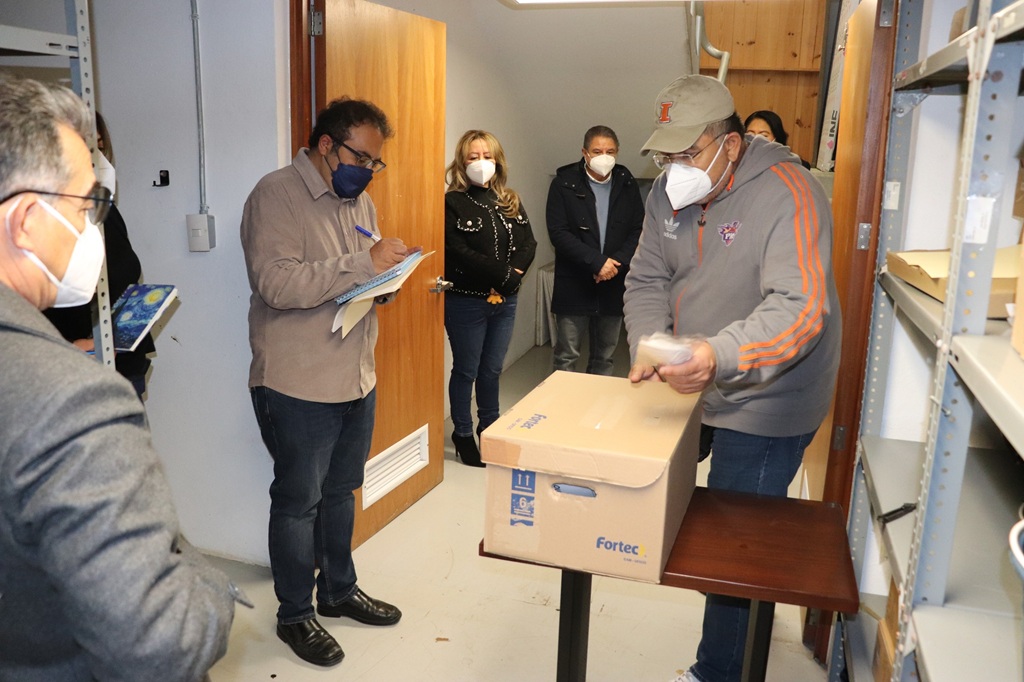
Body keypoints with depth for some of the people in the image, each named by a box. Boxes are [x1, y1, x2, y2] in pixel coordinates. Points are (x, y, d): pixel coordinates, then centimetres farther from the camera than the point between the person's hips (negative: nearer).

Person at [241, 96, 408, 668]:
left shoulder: (360, 201, 13)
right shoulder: (277, 195, -13)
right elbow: (276, 282, -26)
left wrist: (387, 277, -1)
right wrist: (364, 264, -27)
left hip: (358, 379, 8)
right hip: (299, 386, -7)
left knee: (340, 492, 20)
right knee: (299, 502, 6)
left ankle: (340, 591, 37)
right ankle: (295, 615, 24)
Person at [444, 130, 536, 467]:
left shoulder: (510, 202, 9)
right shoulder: (452, 203, -9)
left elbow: (528, 244, 1)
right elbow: (459, 253, -19)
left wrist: (515, 273, -17)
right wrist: (504, 274, -19)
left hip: (504, 300, 5)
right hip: (466, 301, -5)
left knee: (492, 369, 17)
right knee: (466, 371, 7)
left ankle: (490, 427, 33)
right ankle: (463, 434, 22)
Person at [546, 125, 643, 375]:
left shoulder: (627, 184, 6)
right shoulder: (564, 183, -4)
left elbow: (639, 230, 4)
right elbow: (558, 233, -12)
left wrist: (618, 262, -13)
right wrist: (597, 261, -19)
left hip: (614, 285, 3)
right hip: (574, 286, -3)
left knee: (605, 357, 13)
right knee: (566, 357, 2)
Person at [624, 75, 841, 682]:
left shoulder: (787, 194, -23)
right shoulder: (670, 193, 0)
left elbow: (799, 309, -33)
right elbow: (647, 281, 1)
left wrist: (718, 356, -50)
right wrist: (649, 346, -20)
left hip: (766, 406, -7)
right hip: (692, 386, 7)